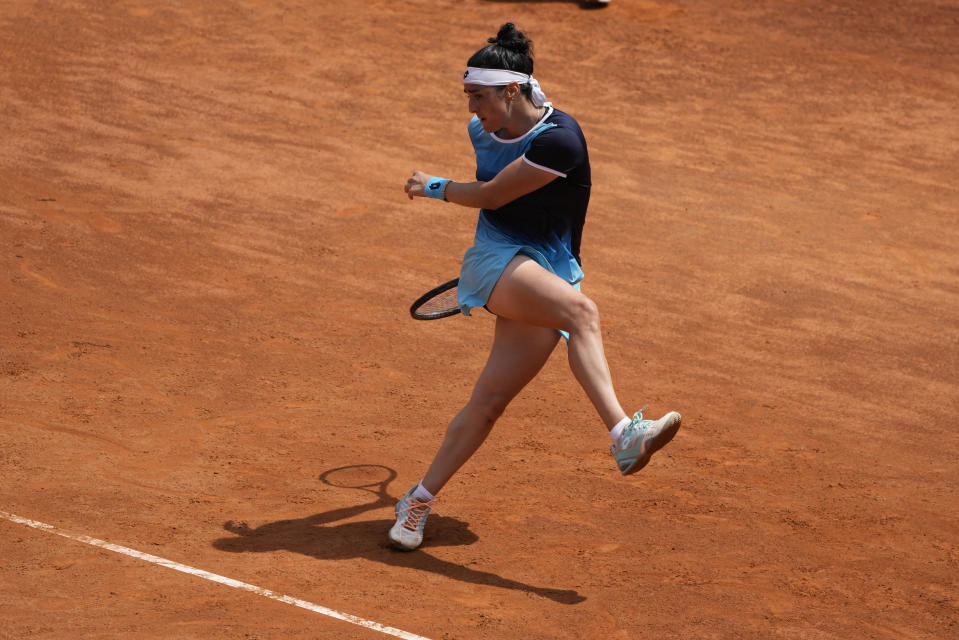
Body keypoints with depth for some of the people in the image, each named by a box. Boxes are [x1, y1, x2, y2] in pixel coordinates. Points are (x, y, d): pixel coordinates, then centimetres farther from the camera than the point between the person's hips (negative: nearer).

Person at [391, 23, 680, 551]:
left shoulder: (559, 140, -15)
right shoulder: (483, 131, 6)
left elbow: (490, 196, -9)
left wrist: (433, 187, 6)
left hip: (547, 273, -2)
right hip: (497, 263, 2)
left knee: (489, 400, -6)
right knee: (581, 310, -32)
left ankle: (420, 499, 13)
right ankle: (623, 435, -45)